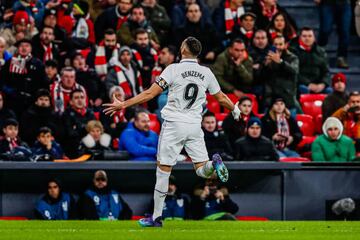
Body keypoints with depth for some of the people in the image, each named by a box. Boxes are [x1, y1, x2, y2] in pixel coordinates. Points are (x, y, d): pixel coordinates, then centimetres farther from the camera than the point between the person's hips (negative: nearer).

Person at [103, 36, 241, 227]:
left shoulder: (173, 69, -7)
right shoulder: (206, 73, 5)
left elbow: (150, 94, -11)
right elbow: (221, 98, 15)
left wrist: (123, 105, -7)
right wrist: (235, 110, 35)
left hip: (174, 125, -3)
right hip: (195, 126, 3)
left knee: (163, 169, 3)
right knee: (202, 171, 7)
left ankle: (157, 216, 6)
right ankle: (214, 163, -30)